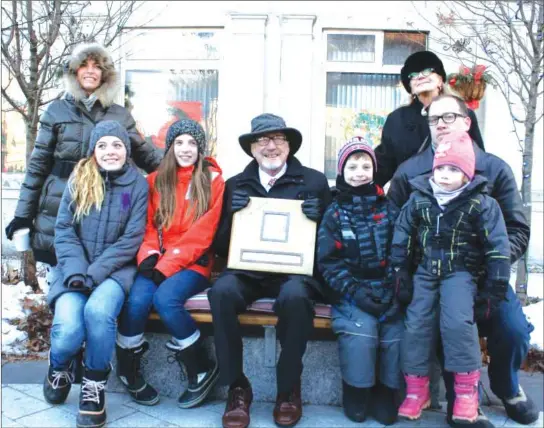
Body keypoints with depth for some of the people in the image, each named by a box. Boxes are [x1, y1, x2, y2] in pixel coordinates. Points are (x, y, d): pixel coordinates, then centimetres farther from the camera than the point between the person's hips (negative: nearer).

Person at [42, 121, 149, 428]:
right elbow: (64, 229, 1)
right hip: (77, 269, 1)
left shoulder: (138, 184, 1)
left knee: (98, 311, -34)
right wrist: (76, 272, -15)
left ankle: (95, 386, -8)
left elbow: (131, 239, -6)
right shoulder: (79, 179, 6)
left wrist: (95, 273, -16)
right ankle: (59, 368, 14)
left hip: (115, 269, -1)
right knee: (68, 329, -25)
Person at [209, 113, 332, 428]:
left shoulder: (314, 181, 6)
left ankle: (289, 388, -10)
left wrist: (319, 217, -14)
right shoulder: (236, 185, 12)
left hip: (295, 270, -2)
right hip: (247, 270, 2)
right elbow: (220, 246, 10)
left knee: (295, 296, -35)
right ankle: (237, 387, -12)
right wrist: (232, 214, -8)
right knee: (221, 291, -30)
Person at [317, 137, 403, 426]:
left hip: (388, 291, 2)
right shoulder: (334, 213, 6)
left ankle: (385, 396, 5)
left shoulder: (388, 209, 10)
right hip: (352, 293, -1)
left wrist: (394, 289, -13)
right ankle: (356, 398, -1)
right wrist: (355, 291, -14)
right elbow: (328, 261, -1)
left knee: (395, 336, -21)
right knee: (360, 333, -26)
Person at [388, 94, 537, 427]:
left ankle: (505, 385, 23)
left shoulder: (495, 169, 4)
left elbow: (518, 230, 2)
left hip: (483, 274, 2)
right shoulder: (409, 172, 2)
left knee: (514, 331, -15)